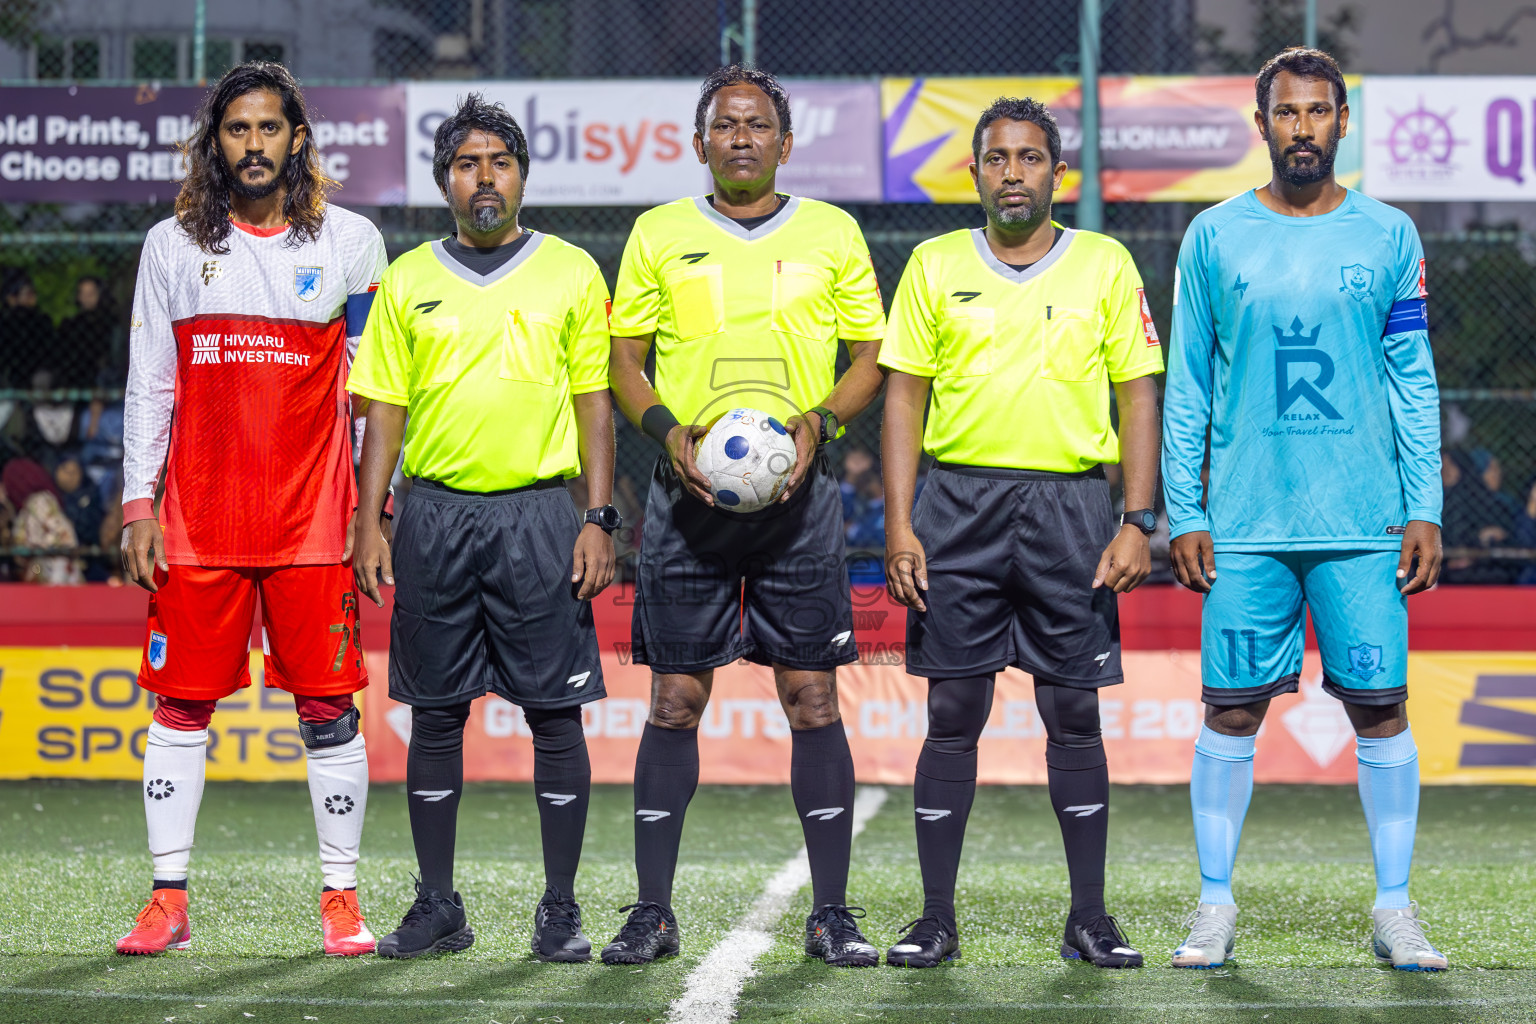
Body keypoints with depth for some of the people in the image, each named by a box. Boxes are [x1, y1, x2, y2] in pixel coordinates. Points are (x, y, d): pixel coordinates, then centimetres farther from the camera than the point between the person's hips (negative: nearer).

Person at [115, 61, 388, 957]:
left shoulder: (351, 242, 4)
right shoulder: (173, 245, 8)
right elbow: (148, 385, 9)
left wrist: (375, 506, 1)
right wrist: (139, 504, 2)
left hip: (314, 519, -1)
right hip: (198, 521, 1)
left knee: (329, 708, 0)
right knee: (181, 707, 2)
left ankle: (343, 899, 7)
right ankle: (169, 901, 8)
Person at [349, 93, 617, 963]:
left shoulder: (572, 273, 6)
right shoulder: (409, 280, 10)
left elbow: (595, 402, 5)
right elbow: (385, 408, 10)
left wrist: (600, 519, -3)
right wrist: (370, 521, 1)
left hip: (538, 512, -2)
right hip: (435, 514, 2)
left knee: (556, 712, -3)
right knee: (436, 712, 4)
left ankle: (561, 909, 3)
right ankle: (438, 907, 12)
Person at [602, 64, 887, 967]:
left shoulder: (833, 234, 8)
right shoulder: (659, 235, 8)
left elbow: (870, 358, 10)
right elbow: (625, 358, 10)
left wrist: (818, 423, -8)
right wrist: (670, 431, -8)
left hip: (798, 491, 0)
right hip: (691, 489, 0)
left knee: (813, 696, -2)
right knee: (676, 697, -1)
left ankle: (832, 912, 2)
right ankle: (653, 911, 5)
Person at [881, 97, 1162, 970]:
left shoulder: (1106, 266, 6)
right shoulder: (935, 266, 7)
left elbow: (1139, 396, 5)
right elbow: (905, 397, 7)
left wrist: (1137, 523, -4)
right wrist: (900, 526, -2)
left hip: (1070, 502, 0)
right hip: (960, 502, 0)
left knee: (1074, 714, 1)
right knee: (953, 713, 0)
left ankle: (1090, 920, 8)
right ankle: (937, 918, 6)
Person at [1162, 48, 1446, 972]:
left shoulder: (1388, 236, 6)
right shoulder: (1215, 238, 5)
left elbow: (1415, 383, 8)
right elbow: (1186, 389, 7)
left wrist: (1424, 508, 0)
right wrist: (1183, 514, 1)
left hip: (1365, 521, 0)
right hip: (1247, 523, 0)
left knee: (1380, 707, 0)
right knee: (1231, 711, 1)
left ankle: (1395, 909, 9)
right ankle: (1216, 907, 9)